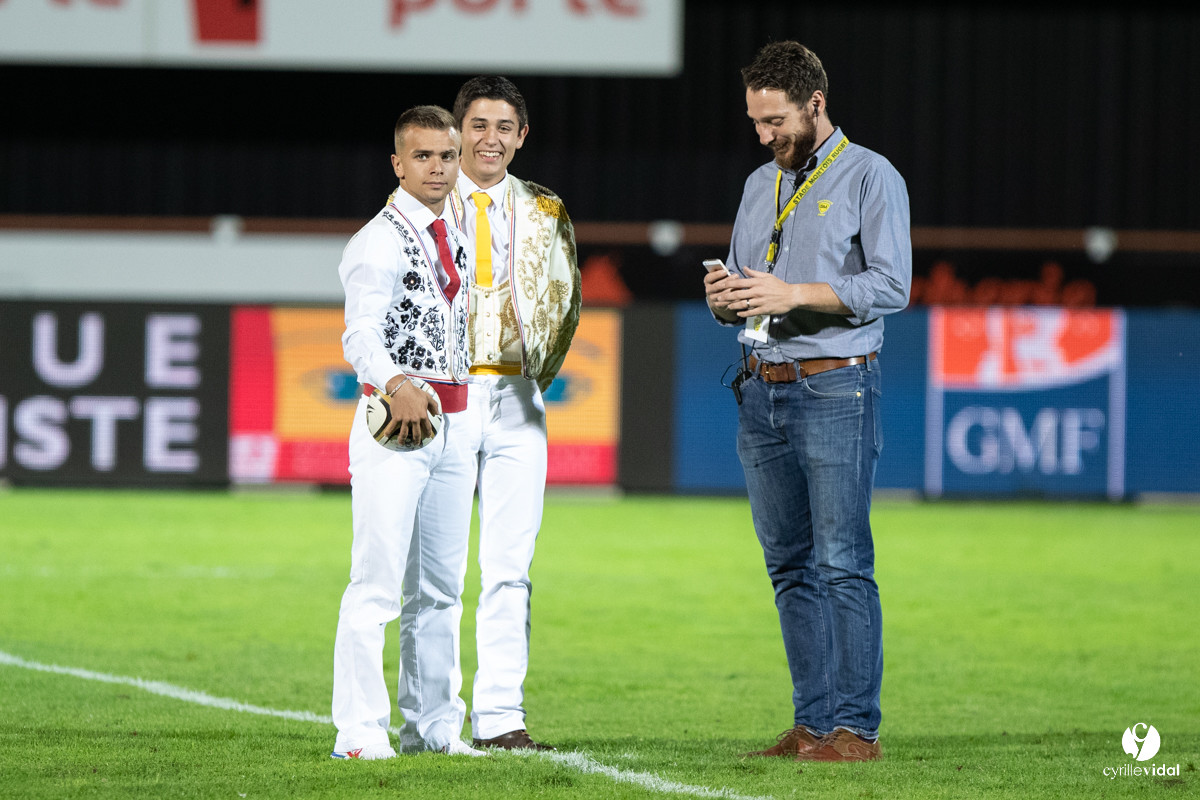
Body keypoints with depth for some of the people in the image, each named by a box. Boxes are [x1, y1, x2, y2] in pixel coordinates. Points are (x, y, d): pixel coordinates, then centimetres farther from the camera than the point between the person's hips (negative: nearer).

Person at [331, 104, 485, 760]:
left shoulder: (458, 242, 16)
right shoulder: (379, 243, -10)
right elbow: (361, 335, -23)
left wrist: (451, 408, 18)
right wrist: (400, 386, -41)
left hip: (451, 424, 8)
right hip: (394, 418, -8)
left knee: (440, 587, 12)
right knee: (377, 583, -11)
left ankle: (433, 725, 19)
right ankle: (360, 731, -12)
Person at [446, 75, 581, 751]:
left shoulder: (545, 214, 13)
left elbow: (565, 302, 18)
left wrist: (536, 373, 7)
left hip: (516, 400, 3)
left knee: (511, 566, -1)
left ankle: (499, 717, -1)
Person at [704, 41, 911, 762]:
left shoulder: (871, 177, -2)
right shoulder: (760, 185, 19)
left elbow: (891, 285, -12)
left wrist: (791, 294, -18)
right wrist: (722, 296, 0)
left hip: (835, 389, -7)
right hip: (762, 392, 7)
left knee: (843, 563, -10)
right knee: (791, 566, 7)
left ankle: (856, 727, -10)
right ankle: (813, 723, 10)